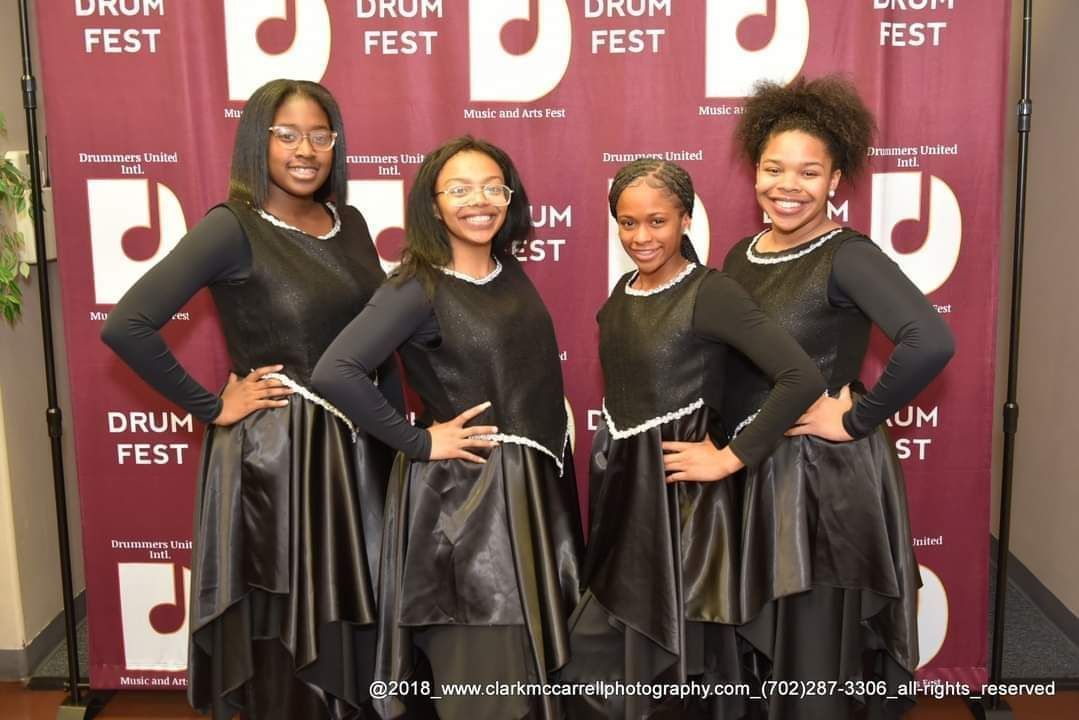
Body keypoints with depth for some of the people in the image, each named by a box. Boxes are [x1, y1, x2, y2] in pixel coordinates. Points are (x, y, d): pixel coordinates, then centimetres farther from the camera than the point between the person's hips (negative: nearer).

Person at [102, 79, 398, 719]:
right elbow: (126, 326, -20)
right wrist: (210, 407, -13)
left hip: (360, 446, 6)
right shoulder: (233, 228, -13)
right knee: (285, 624, 8)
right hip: (273, 451, -6)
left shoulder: (349, 223, 7)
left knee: (354, 611, 16)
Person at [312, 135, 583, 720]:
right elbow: (334, 373, -27)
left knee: (532, 663, 19)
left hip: (536, 487, 7)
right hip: (463, 493, -7)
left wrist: (554, 417, 5)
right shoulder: (418, 289, -15)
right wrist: (419, 442, -20)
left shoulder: (513, 276, 7)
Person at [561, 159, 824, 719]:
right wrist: (609, 460, 8)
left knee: (680, 654, 7)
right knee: (600, 651, 15)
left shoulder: (710, 292, -15)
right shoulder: (622, 292, 7)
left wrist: (728, 459, -19)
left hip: (679, 493, -7)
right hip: (621, 486, 7)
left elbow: (802, 378, -24)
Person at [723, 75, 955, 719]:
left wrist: (856, 420, -22)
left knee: (818, 655, 7)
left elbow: (931, 342, -32)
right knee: (764, 647, 21)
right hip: (754, 473, 7)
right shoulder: (742, 255, 5)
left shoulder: (847, 256, -17)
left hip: (827, 477, -7)